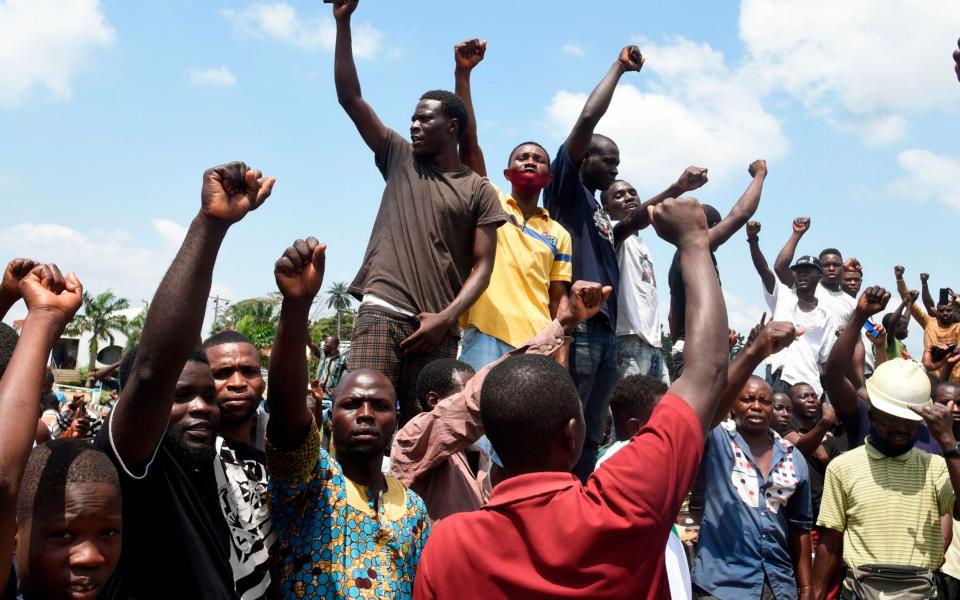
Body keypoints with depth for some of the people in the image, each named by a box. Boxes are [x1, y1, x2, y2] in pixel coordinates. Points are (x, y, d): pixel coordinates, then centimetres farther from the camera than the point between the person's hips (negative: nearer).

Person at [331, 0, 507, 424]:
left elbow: (483, 265, 3)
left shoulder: (479, 191, 10)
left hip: (438, 326, 0)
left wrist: (446, 318, -11)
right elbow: (350, 97, 12)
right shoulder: (400, 159, 16)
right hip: (382, 310, 0)